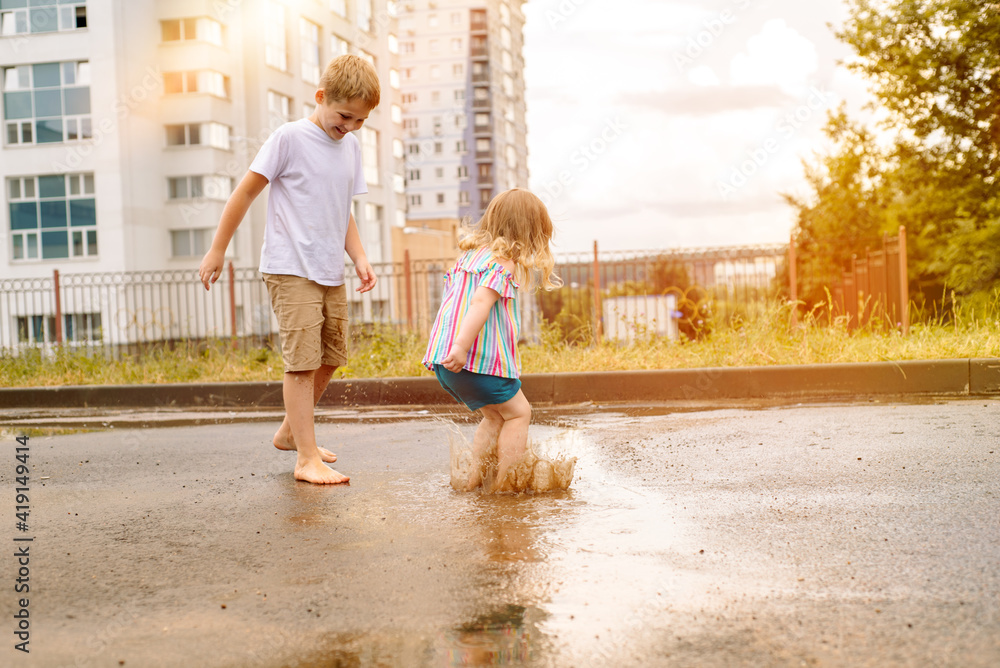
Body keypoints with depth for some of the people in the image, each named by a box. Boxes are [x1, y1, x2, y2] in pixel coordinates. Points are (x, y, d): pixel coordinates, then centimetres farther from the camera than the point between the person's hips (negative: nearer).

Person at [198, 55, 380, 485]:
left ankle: (290, 432, 33)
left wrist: (359, 257, 5)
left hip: (331, 273, 8)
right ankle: (307, 458, -5)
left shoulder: (351, 147, 11)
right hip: (290, 270, -7)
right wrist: (217, 250, -4)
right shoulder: (290, 138, -10)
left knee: (330, 357, 14)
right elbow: (245, 193, -6)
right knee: (302, 361, -10)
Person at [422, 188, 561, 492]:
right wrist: (462, 347, -31)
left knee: (495, 415, 23)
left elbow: (451, 294, 23)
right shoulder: (504, 262, -11)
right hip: (480, 357, -9)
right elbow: (481, 300, -25)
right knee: (518, 412, 8)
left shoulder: (468, 253, 17)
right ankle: (504, 483, 6)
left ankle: (474, 477, 20)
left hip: (443, 354, 9)